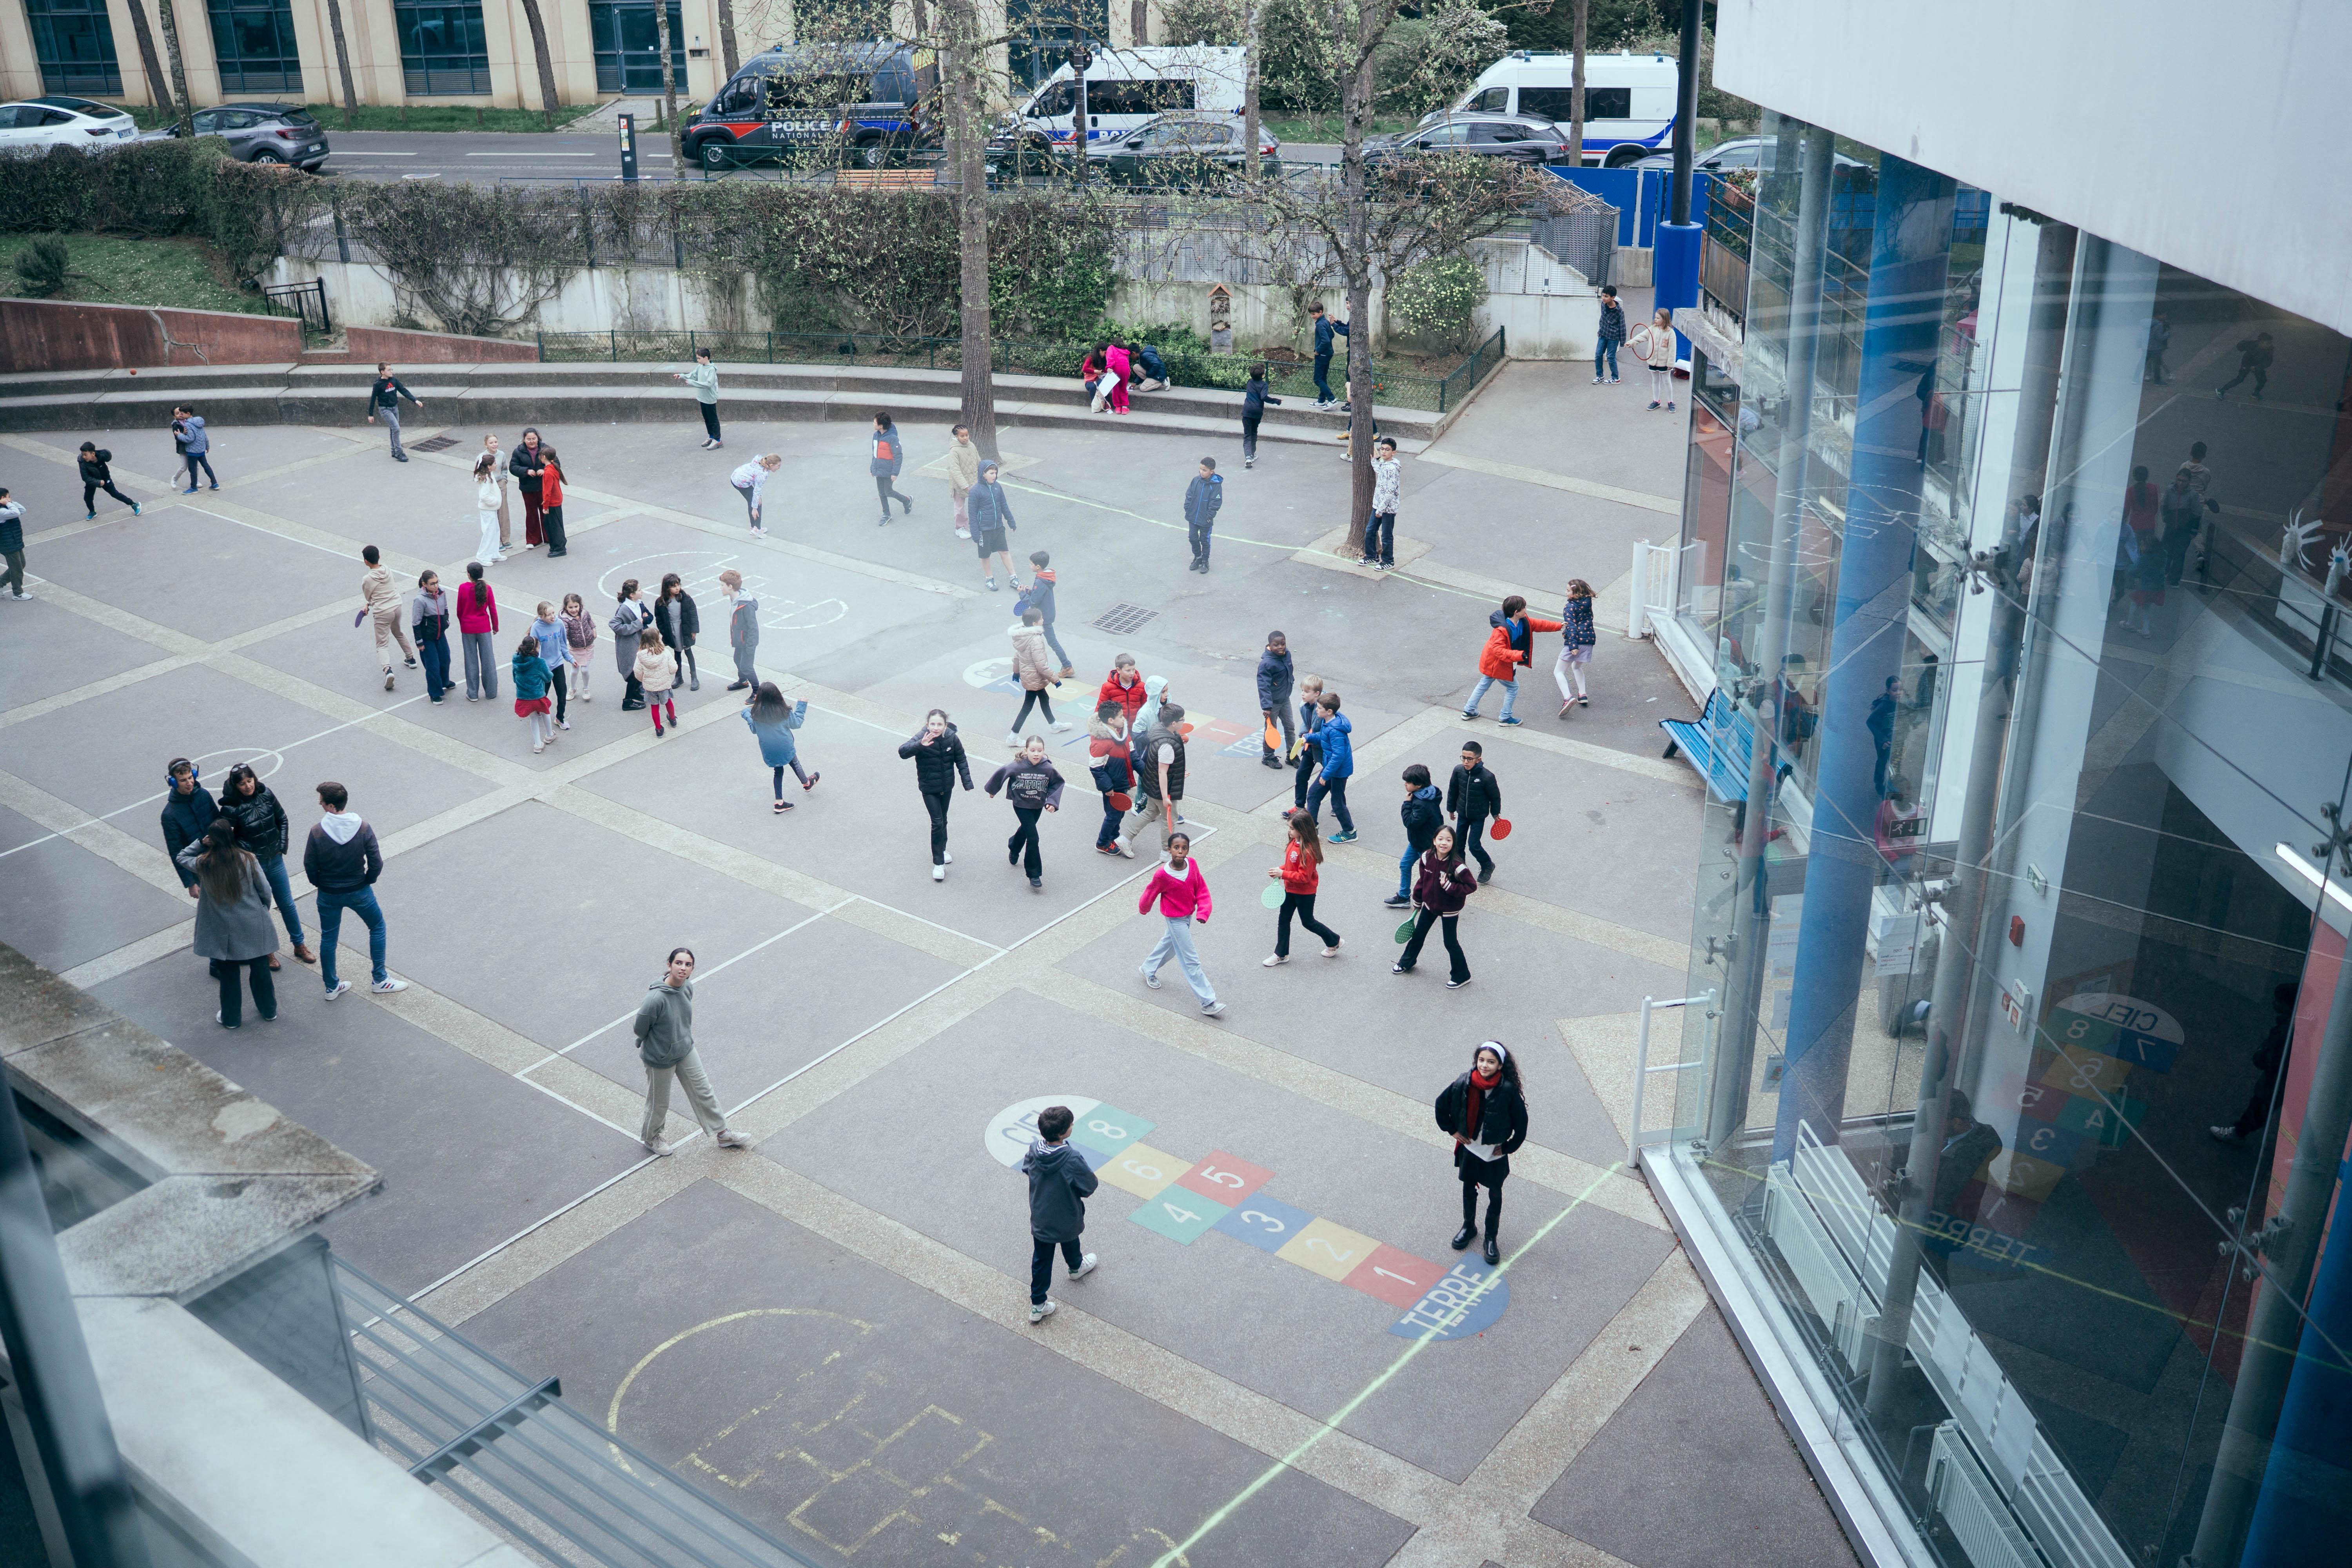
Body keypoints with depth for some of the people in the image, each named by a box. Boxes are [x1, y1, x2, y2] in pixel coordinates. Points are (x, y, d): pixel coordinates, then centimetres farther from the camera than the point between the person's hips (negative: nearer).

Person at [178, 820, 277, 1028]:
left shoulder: (203, 864, -16)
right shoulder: (247, 860, -16)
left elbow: (180, 858, 7)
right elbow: (265, 890, -7)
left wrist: (201, 843, 0)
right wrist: (264, 910, 11)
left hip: (225, 931, 0)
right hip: (254, 927, 1)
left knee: (229, 975, 16)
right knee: (260, 968, 19)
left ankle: (231, 1018, 30)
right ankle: (269, 1010, 35)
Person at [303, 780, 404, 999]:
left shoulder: (318, 833, -18)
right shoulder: (363, 829, -17)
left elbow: (309, 867, -9)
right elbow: (376, 864, -13)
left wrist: (321, 884, 10)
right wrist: (367, 881, 6)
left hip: (328, 895, 0)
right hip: (359, 892, 0)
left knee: (328, 938, 18)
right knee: (377, 927, 21)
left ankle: (332, 987, 29)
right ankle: (379, 979, 23)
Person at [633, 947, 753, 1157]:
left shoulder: (688, 987, -12)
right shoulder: (656, 998, -36)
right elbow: (639, 1030, -21)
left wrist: (684, 1038, 11)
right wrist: (654, 1043, -3)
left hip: (686, 1051, 6)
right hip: (660, 1059, -6)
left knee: (704, 1093, 19)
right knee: (659, 1103, 17)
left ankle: (722, 1133, 37)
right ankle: (650, 1137, 46)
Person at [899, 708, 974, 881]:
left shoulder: (952, 739, -13)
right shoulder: (921, 739, -22)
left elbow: (961, 761, 0)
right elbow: (903, 751, -37)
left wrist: (967, 782, -4)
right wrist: (920, 745, -53)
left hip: (947, 787, 3)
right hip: (929, 789, -3)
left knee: (943, 820, 21)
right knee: (937, 823, -7)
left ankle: (942, 850, 44)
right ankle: (939, 863, 2)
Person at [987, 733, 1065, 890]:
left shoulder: (1049, 769, -23)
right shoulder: (1017, 766, -28)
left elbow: (1057, 784, -5)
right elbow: (1000, 774, -10)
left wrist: (1052, 802, -18)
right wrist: (992, 790, 6)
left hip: (1038, 806, 4)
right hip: (1021, 805, -4)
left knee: (1026, 829, 28)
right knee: (1033, 838, -12)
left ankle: (1014, 848, 61)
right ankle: (1034, 875, -1)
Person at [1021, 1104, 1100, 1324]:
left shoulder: (1034, 1149, -20)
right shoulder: (1073, 1159, -36)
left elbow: (1026, 1168, 2)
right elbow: (1091, 1185, -23)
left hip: (1040, 1220, 3)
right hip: (1067, 1218, -3)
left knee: (1041, 1259, 16)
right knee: (1070, 1241, 31)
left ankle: (1038, 1306, 22)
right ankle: (1076, 1267, 61)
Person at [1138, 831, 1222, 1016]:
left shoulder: (1193, 864, -14)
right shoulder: (1162, 875, -28)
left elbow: (1201, 889, -6)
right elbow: (1150, 894, -10)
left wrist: (1203, 912, -19)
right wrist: (1143, 909, 8)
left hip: (1188, 915, 7)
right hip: (1175, 919, -7)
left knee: (1169, 944, 30)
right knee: (1191, 961, -3)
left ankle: (1148, 970, 57)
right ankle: (1208, 1002, 2)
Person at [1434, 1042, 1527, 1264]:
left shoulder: (1508, 1091, -24)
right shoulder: (1464, 1084, -17)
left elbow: (1521, 1123, -12)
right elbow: (1442, 1104, 1)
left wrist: (1508, 1147, -6)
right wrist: (1452, 1130, 3)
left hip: (1495, 1153, -2)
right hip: (1469, 1148, 2)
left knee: (1495, 1195, 13)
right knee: (1469, 1189, 21)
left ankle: (1491, 1239, 30)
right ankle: (1469, 1227, 43)